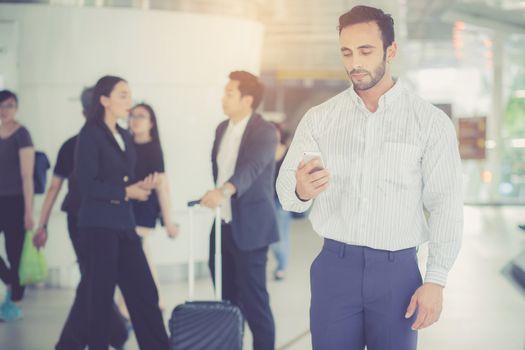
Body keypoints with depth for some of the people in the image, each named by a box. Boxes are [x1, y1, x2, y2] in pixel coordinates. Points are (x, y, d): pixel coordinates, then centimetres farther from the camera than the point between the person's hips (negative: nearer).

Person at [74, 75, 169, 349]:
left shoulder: (124, 136, 14)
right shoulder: (90, 134, -8)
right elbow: (88, 184, -15)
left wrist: (141, 186, 1)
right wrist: (126, 192, -14)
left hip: (124, 223, 7)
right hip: (99, 224, -7)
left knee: (144, 292, 4)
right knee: (100, 294, 2)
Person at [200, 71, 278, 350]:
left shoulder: (264, 131, -15)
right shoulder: (222, 128, 9)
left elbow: (252, 167, -32)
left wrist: (224, 191, -47)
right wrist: (215, 196, 16)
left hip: (249, 227, -7)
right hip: (222, 225, 7)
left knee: (252, 299, -4)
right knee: (226, 297, 13)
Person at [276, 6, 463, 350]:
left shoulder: (431, 121, -3)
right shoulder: (319, 118, 3)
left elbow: (446, 205, -2)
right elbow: (286, 190, -1)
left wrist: (436, 281, -8)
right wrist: (301, 190, -25)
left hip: (397, 271, -1)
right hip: (334, 266, 1)